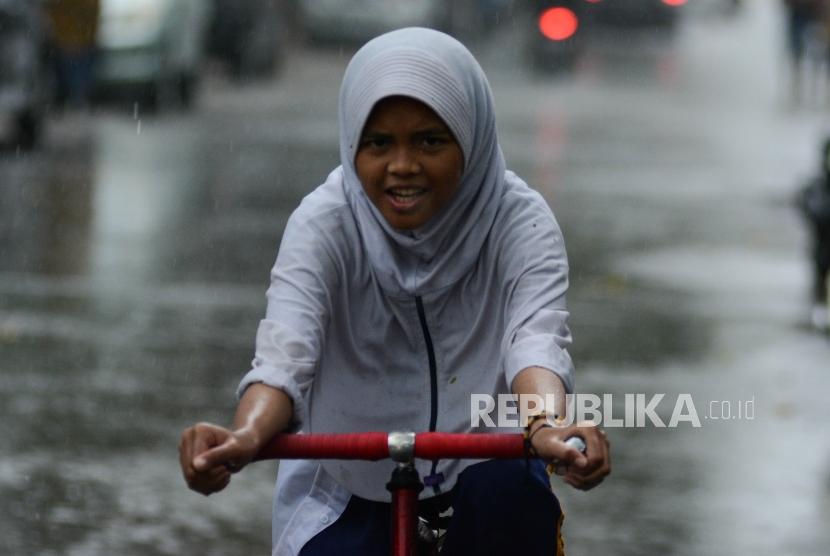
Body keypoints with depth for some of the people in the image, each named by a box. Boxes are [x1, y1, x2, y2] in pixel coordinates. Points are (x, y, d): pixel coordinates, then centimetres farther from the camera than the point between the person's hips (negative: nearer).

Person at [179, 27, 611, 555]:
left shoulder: (519, 221, -15)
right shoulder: (325, 224, -15)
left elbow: (537, 337, -33)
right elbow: (286, 347, -32)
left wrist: (550, 427, -57)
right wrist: (245, 437, -55)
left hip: (483, 477, -1)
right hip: (353, 497, 1)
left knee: (507, 488, -33)